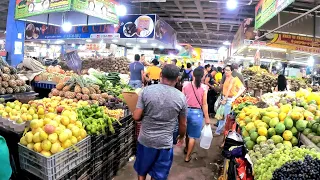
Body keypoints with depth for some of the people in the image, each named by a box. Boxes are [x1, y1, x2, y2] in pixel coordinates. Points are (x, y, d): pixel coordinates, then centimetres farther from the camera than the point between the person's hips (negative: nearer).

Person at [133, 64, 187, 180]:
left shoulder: (146, 90, -12)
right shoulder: (181, 97, -10)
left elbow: (136, 117, -12)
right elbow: (183, 124, 0)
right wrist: (181, 136, 20)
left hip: (145, 140, 1)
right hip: (165, 143, 0)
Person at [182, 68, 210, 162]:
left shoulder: (186, 85, -5)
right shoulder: (204, 87, -12)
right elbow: (204, 104, -10)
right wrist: (207, 117, 0)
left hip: (186, 110, 3)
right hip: (197, 112, -3)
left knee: (187, 132, 26)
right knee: (192, 136, 11)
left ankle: (186, 148, 48)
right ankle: (187, 156, 22)